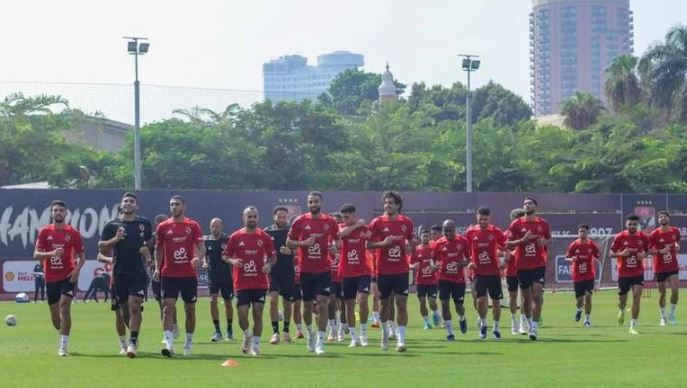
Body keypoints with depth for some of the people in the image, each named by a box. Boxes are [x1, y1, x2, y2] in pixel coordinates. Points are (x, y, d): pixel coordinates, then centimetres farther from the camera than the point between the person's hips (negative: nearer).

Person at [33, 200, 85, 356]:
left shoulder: (73, 232, 0)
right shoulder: (44, 232, 2)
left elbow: (81, 256, 6)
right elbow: (36, 254, -4)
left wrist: (77, 269, -13)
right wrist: (51, 253, -22)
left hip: (68, 276, -2)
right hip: (51, 278, 2)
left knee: (65, 306, -18)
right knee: (54, 313, 8)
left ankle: (64, 346, -17)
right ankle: (63, 336, 36)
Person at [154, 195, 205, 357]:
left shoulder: (193, 226, 2)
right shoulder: (163, 227, 5)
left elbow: (201, 247, -3)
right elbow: (158, 249, 14)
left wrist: (198, 258, -24)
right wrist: (157, 268, 4)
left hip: (189, 275, 0)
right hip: (169, 275, 0)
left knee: (190, 310, 10)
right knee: (168, 307, -14)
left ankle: (188, 343, 26)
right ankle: (168, 344, -22)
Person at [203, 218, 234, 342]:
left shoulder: (228, 240, -7)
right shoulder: (206, 240, 3)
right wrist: (205, 263, -3)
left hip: (227, 275, -2)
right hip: (212, 275, 2)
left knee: (228, 303, 9)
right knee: (213, 300, -13)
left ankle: (229, 330, 25)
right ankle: (217, 331, -8)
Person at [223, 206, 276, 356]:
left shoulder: (265, 237, 4)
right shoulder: (235, 237, 2)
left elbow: (273, 256, 12)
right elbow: (225, 256, 7)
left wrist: (269, 265, -9)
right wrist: (232, 261, -14)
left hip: (260, 283, 0)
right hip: (242, 284, 0)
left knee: (258, 314, -2)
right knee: (242, 314, -6)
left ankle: (255, 344, 9)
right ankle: (247, 335, 24)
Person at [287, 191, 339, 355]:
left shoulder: (330, 222, 3)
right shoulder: (300, 221, 0)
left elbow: (338, 240, 16)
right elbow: (289, 243, 3)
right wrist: (304, 243, -13)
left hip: (324, 269, -1)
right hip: (306, 270, 1)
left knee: (323, 304, -12)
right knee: (307, 305, 10)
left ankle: (320, 341, -9)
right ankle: (310, 332, 36)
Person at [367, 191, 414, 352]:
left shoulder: (407, 222, 3)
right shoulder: (377, 223, -3)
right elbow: (368, 244, -3)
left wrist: (409, 247, -4)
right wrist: (382, 243, -20)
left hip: (401, 270, 0)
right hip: (383, 271, 0)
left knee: (401, 303, -8)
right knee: (385, 303, 11)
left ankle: (401, 339, -9)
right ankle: (385, 331, 36)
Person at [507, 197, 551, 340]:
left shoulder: (543, 223, 4)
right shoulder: (516, 224, 0)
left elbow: (549, 239, 17)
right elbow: (509, 244, -2)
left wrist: (545, 242, -6)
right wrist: (523, 240, -17)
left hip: (539, 265, -1)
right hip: (522, 266, 1)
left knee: (537, 295, -13)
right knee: (526, 297, 9)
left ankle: (534, 327, -14)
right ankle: (529, 323, 27)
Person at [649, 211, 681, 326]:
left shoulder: (675, 231, 0)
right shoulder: (654, 234, -11)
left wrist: (677, 246, -1)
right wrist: (661, 251, -24)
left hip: (673, 266, 2)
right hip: (660, 268, -2)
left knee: (675, 290, -13)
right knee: (662, 293, 5)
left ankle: (672, 314, 5)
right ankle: (663, 316, 22)